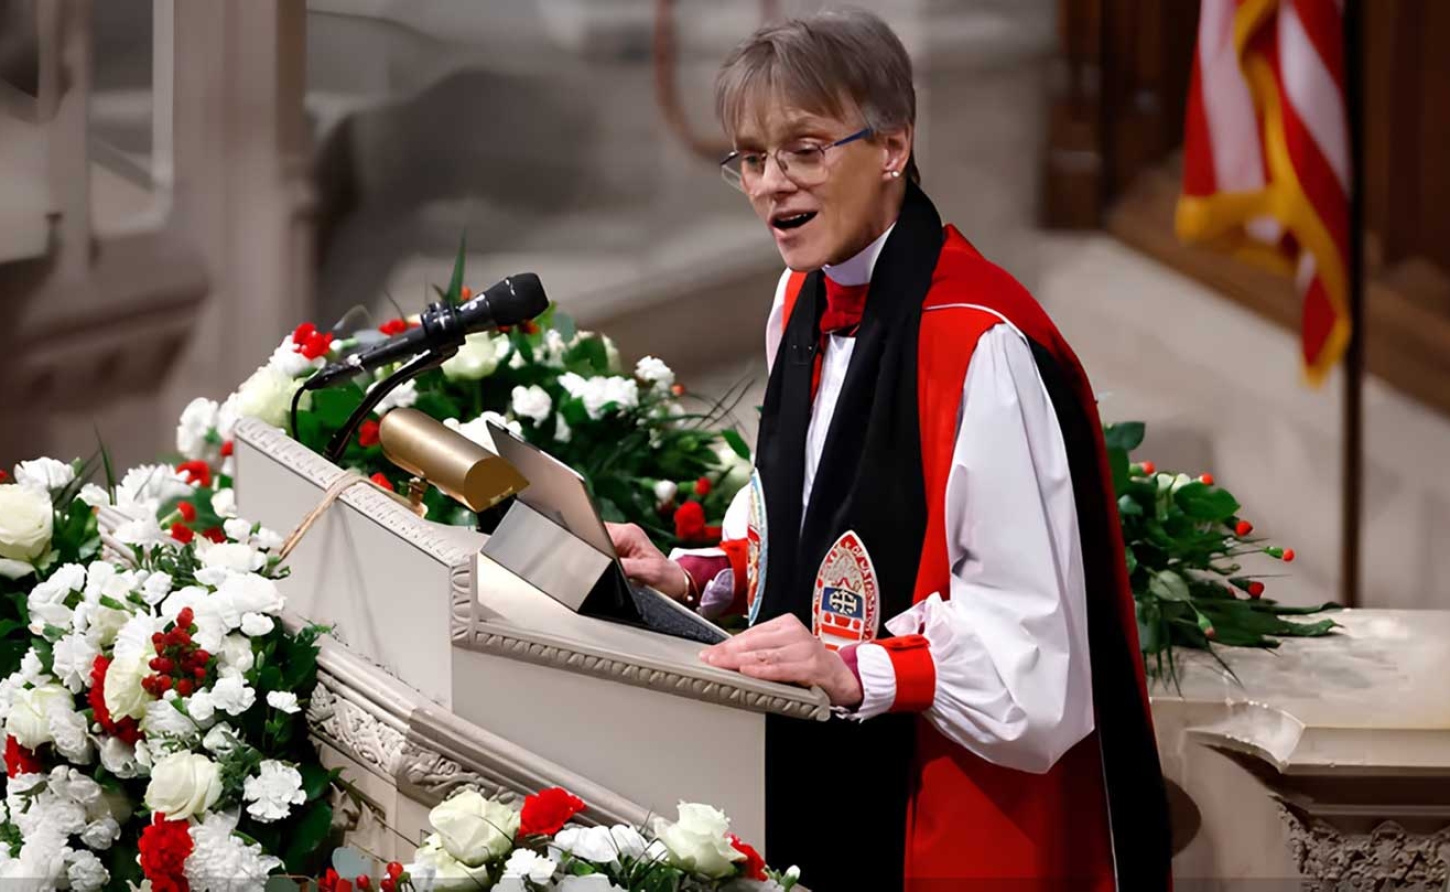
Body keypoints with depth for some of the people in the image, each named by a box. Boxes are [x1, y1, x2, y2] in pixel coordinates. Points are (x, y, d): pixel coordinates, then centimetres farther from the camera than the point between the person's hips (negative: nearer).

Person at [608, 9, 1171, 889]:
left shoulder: (977, 343, -22)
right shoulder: (804, 303, 5)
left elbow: (1025, 633, -23)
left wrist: (855, 673, -31)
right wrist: (697, 577, 4)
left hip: (952, 796, -8)